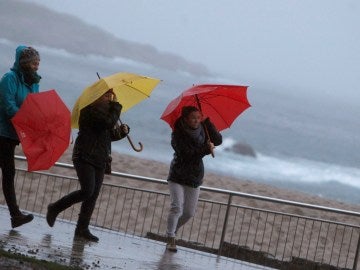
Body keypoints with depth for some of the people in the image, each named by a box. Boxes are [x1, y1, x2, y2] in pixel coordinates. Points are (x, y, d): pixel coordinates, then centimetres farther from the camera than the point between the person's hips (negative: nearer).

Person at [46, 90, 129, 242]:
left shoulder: (104, 110, 17)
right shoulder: (90, 110, -11)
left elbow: (109, 135, 24)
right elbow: (109, 123, -25)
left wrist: (122, 131, 4)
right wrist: (116, 106, -11)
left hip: (99, 160, 9)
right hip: (85, 157, -9)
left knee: (93, 195, 2)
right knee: (87, 191, -17)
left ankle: (82, 229, 4)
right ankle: (55, 209, 2)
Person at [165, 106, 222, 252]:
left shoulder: (202, 130, 1)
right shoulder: (178, 134, -14)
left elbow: (218, 140, -9)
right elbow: (187, 153, -25)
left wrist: (207, 122, -16)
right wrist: (206, 149, -27)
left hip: (194, 178, 5)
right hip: (178, 175, -5)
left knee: (189, 212, 7)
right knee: (176, 207, -18)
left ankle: (172, 230, 30)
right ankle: (171, 239, -11)